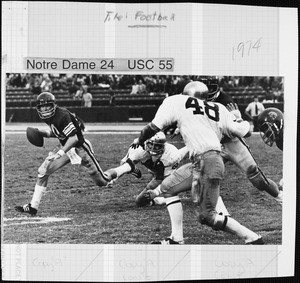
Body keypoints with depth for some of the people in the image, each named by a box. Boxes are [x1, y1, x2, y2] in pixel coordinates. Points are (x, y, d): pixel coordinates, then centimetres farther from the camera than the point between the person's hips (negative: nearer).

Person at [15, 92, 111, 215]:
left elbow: (74, 138, -30)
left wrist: (61, 153, -36)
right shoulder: (49, 117, 0)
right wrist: (42, 133, -1)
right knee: (43, 171, -4)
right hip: (66, 147, 8)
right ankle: (33, 207, 1)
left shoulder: (62, 116, -28)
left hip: (79, 147, -8)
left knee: (101, 181, -1)